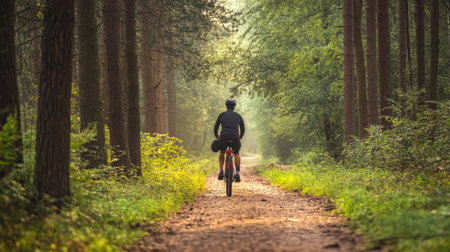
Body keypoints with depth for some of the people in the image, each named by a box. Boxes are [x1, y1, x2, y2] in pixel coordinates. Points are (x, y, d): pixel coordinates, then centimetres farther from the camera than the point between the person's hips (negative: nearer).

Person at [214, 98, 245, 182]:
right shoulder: (238, 116, 17)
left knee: (222, 153, 30)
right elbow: (243, 129, 22)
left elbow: (215, 129, 17)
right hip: (235, 138, 0)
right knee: (236, 154, 28)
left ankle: (221, 171, 15)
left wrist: (217, 137, 34)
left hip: (224, 137, 0)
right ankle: (237, 173, 12)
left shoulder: (222, 115, 15)